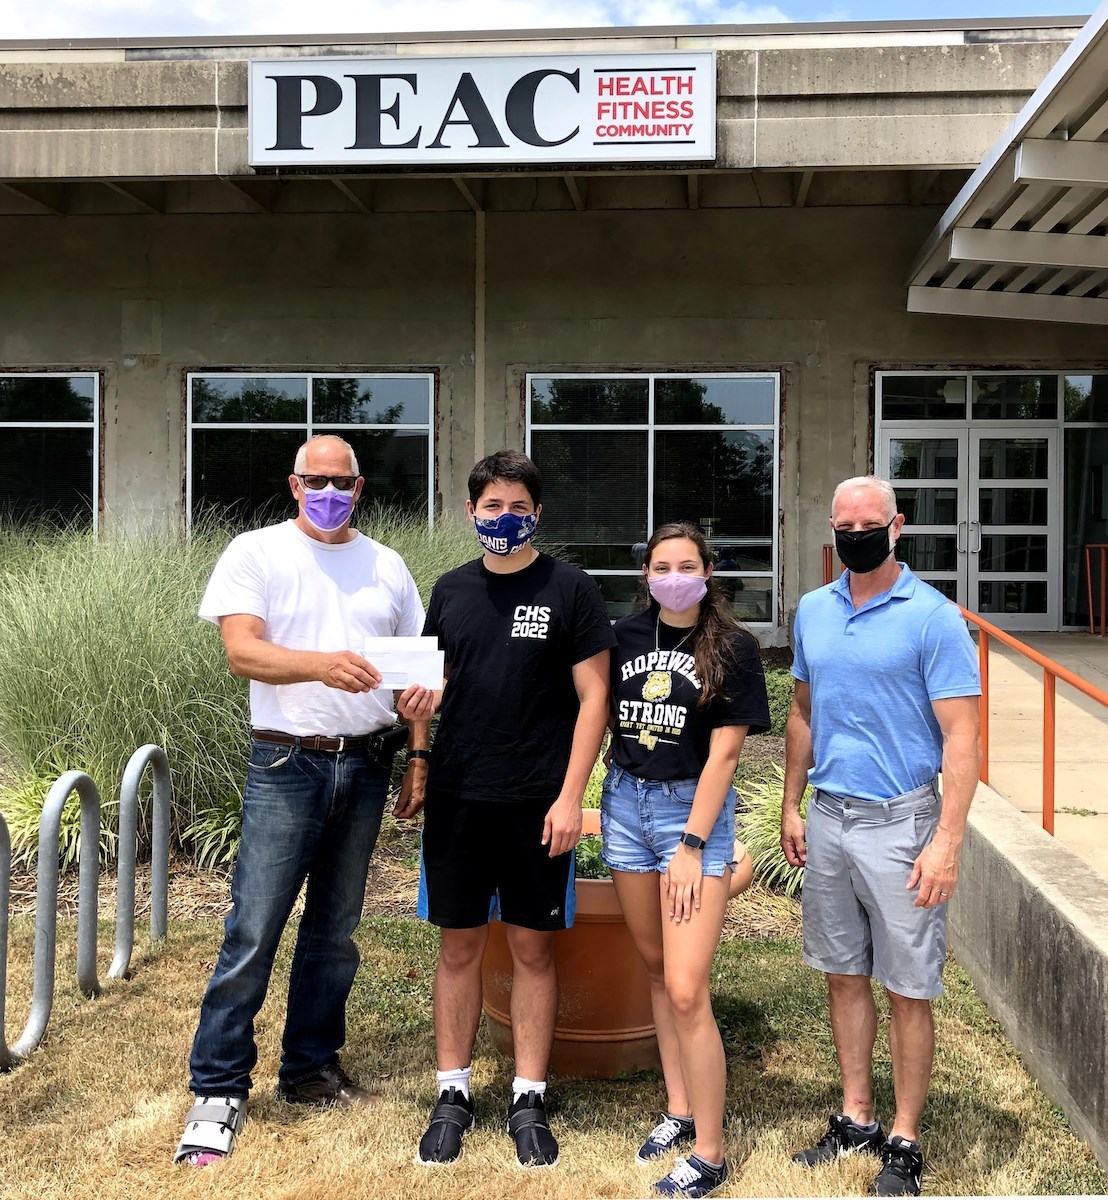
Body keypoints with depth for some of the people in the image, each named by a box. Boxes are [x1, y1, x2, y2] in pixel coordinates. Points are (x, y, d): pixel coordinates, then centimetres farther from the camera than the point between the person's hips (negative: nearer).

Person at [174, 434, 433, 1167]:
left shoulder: (386, 565, 11)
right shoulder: (257, 552, -1)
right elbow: (242, 650, -14)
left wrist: (425, 690, -11)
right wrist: (322, 664, -31)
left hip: (365, 765, 4)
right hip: (288, 764, -4)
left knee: (336, 930, 13)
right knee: (253, 932, -5)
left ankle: (311, 1071, 26)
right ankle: (219, 1090, 7)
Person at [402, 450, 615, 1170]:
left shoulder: (569, 590, -2)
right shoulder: (452, 590, 8)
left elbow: (593, 696, -5)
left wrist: (570, 796, -11)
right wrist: (417, 766, 5)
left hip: (538, 802, -3)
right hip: (457, 796, 3)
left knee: (533, 948, 6)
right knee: (459, 946, 8)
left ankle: (529, 1102, 18)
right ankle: (453, 1096, 21)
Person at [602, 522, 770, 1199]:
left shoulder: (733, 648, -6)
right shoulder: (626, 636, 5)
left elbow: (723, 752, -9)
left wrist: (692, 845, -13)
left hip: (696, 807, -5)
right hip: (626, 801, 5)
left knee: (686, 989, -8)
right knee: (657, 967, 14)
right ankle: (680, 1109, 29)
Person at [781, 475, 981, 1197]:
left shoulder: (933, 617, -11)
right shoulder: (814, 611, 8)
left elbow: (961, 737, -13)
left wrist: (947, 843, -18)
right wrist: (791, 806, 15)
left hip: (898, 824, -5)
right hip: (827, 820, 6)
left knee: (908, 990, 4)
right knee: (844, 976, 15)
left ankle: (905, 1141, 18)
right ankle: (856, 1118, 30)